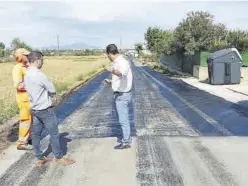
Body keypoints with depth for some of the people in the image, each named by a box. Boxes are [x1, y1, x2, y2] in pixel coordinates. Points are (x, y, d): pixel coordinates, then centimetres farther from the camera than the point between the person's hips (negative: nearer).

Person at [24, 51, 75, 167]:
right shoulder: (39, 75, -22)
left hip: (34, 109, 9)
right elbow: (52, 90, -14)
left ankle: (40, 159, 25)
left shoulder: (26, 75, 5)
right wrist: (52, 97, 7)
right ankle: (59, 157, 18)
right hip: (46, 110, -9)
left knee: (35, 135, 13)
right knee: (54, 134, 5)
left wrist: (50, 97, 8)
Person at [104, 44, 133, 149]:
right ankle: (126, 137, 35)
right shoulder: (117, 62, 9)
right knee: (123, 118, 20)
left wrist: (113, 71, -66)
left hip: (122, 96, -10)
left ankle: (126, 142, 13)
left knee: (123, 119, 0)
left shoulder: (122, 62, -22)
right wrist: (111, 81, 32)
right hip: (119, 95, 10)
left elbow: (123, 73, -47)